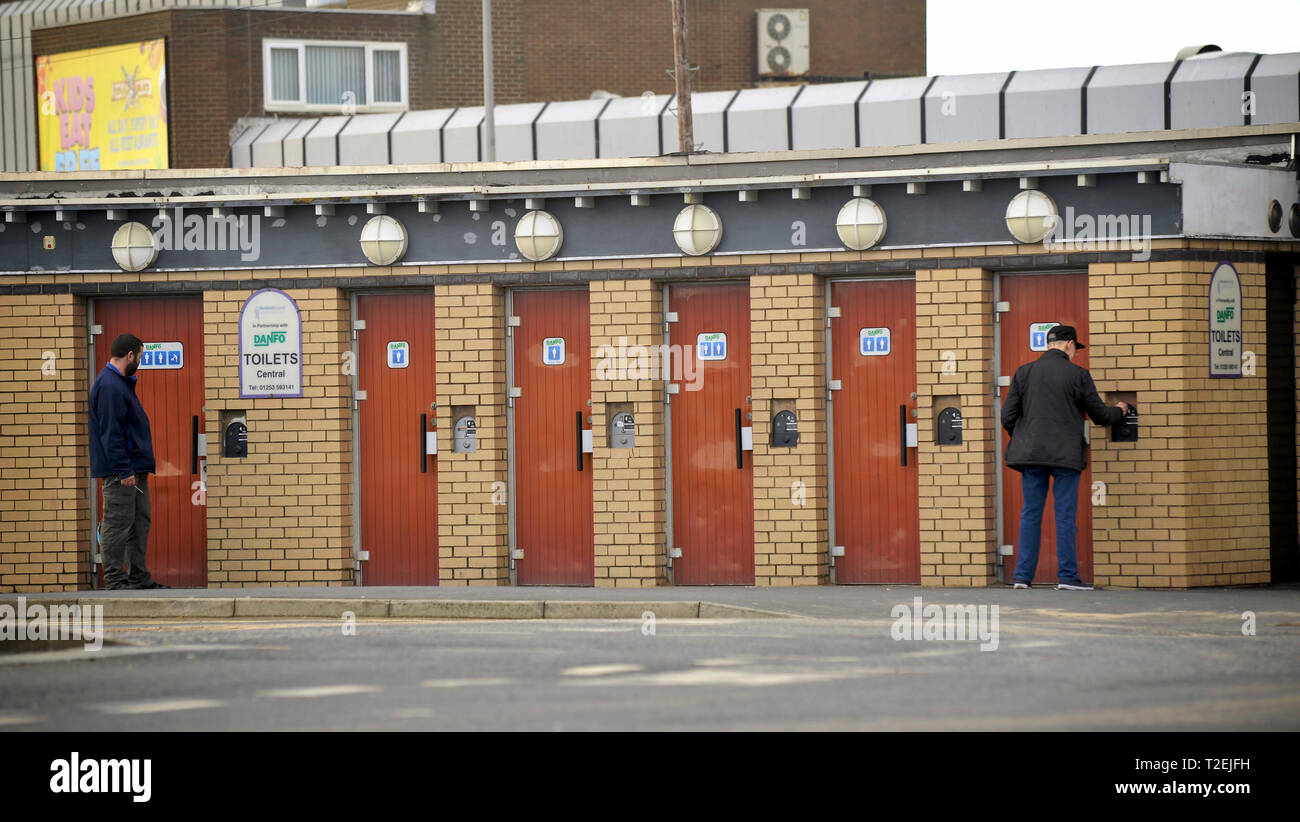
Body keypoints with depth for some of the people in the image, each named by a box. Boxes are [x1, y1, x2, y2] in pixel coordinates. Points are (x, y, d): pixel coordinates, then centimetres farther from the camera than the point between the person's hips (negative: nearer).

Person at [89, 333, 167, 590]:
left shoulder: (120, 383, 18)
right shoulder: (110, 386, -15)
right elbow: (111, 432, -21)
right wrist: (124, 470, -23)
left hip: (136, 469, 11)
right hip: (121, 470, -11)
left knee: (139, 521, 13)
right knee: (118, 523, -6)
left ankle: (139, 577, 18)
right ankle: (115, 579, -4)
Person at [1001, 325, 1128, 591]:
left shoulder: (1024, 373, 6)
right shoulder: (1077, 375, -4)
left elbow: (1008, 417, 5)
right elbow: (1100, 415, 2)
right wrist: (1119, 411, 24)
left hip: (1030, 452, 3)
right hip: (1065, 455, -3)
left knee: (1030, 514, 8)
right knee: (1065, 515, 1)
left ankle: (1023, 575, 6)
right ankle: (1067, 576, 0)